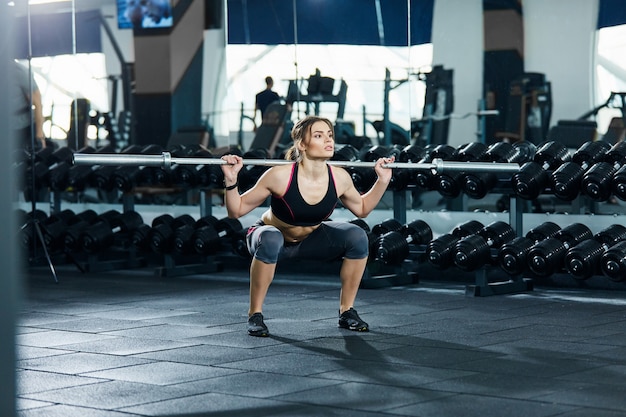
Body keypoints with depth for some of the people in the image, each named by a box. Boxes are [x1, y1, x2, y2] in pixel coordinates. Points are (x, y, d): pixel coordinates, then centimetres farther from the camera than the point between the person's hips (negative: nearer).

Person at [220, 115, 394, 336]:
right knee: (270, 241, -39)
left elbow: (362, 208, 4)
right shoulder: (281, 175, -30)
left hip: (309, 240, 4)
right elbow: (236, 211, -21)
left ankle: (347, 311, -2)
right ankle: (255, 314, -20)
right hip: (272, 235, -4)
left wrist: (383, 180, -7)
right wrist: (230, 181, -37)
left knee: (357, 237, -20)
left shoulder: (340, 178, -18)